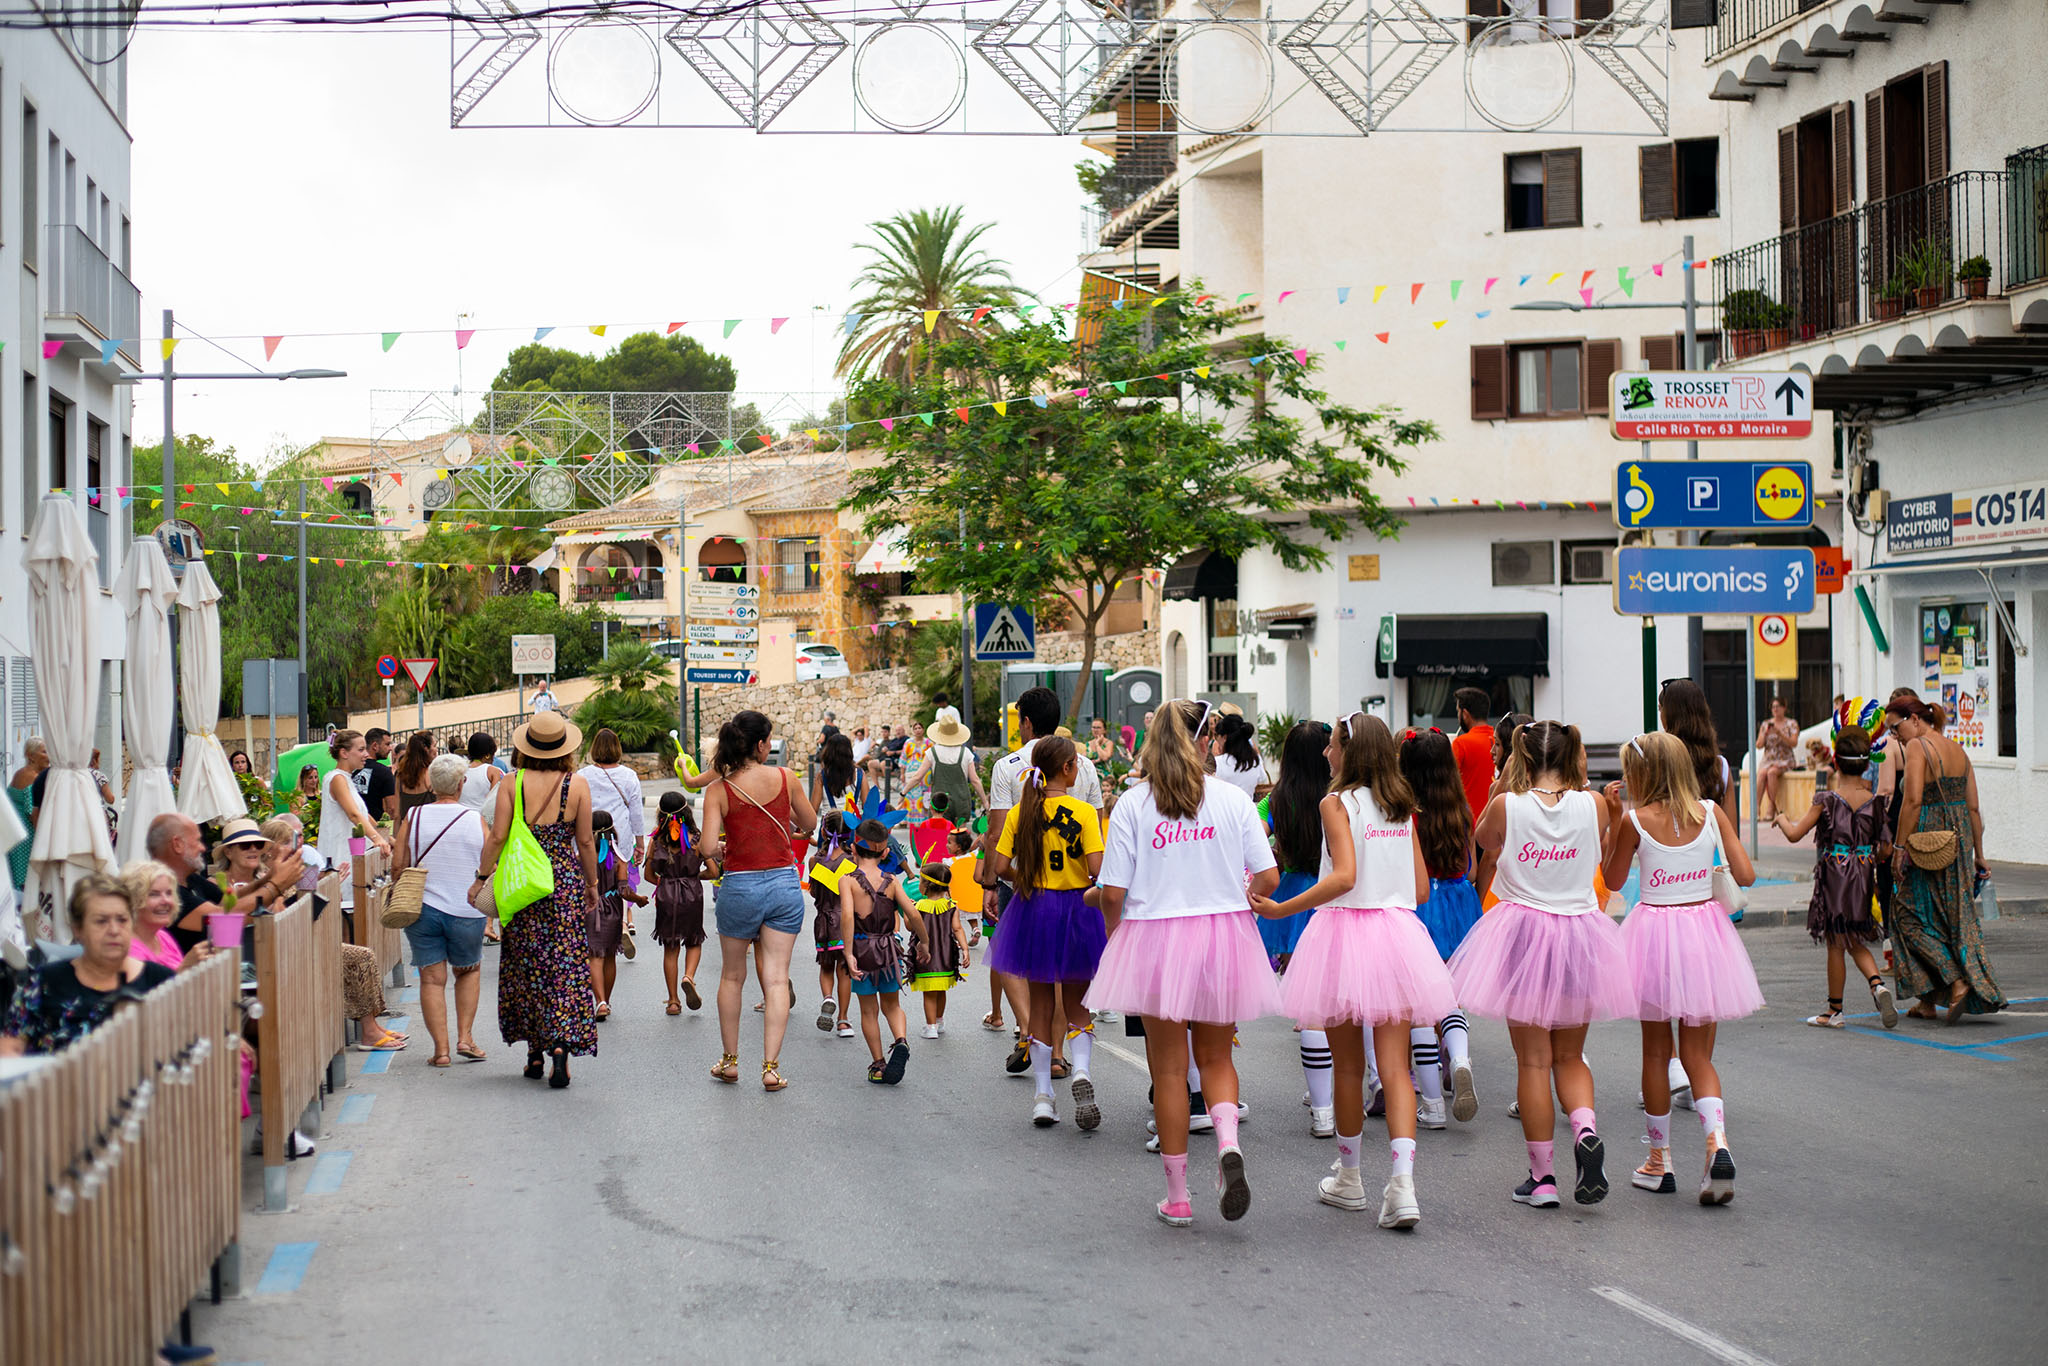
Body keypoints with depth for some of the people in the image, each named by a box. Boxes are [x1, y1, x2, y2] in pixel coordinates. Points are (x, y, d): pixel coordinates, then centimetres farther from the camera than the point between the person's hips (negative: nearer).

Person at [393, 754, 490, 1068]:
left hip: (423, 909, 0)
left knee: (432, 978, 4)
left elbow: (398, 865, -2)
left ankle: (441, 1050, -1)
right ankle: (465, 1037, 12)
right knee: (469, 971, 21)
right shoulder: (475, 820, -5)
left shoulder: (413, 818, -3)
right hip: (466, 910, 0)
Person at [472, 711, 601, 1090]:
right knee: (567, 964, 0)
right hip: (566, 881, -1)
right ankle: (561, 1044, -16)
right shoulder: (577, 785, -4)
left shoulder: (511, 784, -4)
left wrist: (481, 878, 4)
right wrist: (592, 885, 12)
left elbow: (498, 836, -6)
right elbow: (585, 841, 0)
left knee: (525, 965, 11)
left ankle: (535, 1053, 17)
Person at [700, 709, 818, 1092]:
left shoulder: (718, 790, -8)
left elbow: (710, 847, -16)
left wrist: (720, 850, 6)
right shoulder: (784, 778, -4)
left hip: (739, 886, -1)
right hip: (785, 884, 1)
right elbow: (809, 823, 10)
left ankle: (730, 1061, 24)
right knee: (777, 978, 2)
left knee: (731, 976, 16)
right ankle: (771, 1067, -3)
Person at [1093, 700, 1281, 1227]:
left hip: (1155, 939, -1)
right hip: (1224, 937, 1)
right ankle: (1228, 1143, -12)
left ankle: (1176, 1196, 12)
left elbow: (1113, 893, -7)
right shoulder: (1233, 799, -1)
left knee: (1168, 1069, 8)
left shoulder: (1132, 804, -5)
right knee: (1215, 1057, 17)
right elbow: (1268, 876, -3)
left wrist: (1114, 935, 13)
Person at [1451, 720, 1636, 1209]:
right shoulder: (1593, 805, -6)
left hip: (1522, 933, -2)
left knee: (1533, 1060, 5)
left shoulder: (1506, 805, -10)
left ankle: (1541, 1175, 6)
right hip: (1579, 936, 2)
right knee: (1570, 1056, 17)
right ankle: (1586, 1128, -13)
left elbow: (1482, 838, 12)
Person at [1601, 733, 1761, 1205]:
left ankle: (1660, 1159, 18)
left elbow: (1613, 879, 4)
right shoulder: (1711, 813, -2)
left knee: (1656, 1052, 12)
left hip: (1655, 931, -2)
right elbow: (1745, 874, -4)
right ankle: (1717, 1140, -16)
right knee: (1698, 1055, 8)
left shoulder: (1636, 820, -9)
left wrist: (1613, 820, 2)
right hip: (1704, 928, 2)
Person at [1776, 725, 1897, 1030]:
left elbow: (1795, 834, -12)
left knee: (1836, 944, 5)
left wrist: (1782, 819, 9)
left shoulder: (1827, 800, -12)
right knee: (1856, 942, 17)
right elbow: (1886, 850, 1)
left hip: (1833, 876, -3)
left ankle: (1834, 1011, 12)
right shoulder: (1874, 802, -1)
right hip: (1863, 879, 3)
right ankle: (1877, 984, -9)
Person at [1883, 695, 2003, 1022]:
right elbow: (1973, 808, 11)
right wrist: (1978, 855, 15)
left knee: (1911, 915, 4)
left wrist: (1900, 848, -15)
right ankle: (1928, 1002, 16)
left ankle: (1956, 982, -10)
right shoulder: (1958, 751, 12)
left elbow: (1912, 801, -19)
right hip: (1960, 841, 8)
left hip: (1928, 840, -8)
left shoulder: (1916, 747, -10)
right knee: (1956, 918, 10)